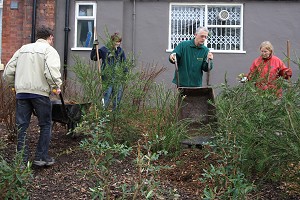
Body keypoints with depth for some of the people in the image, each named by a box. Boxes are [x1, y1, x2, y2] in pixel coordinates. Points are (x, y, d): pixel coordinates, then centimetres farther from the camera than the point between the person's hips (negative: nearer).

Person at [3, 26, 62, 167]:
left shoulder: (23, 49, 17)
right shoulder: (49, 50, -1)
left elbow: (8, 71, 13)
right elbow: (51, 71, -19)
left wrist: (13, 86, 24)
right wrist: (56, 86, -5)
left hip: (21, 92, 5)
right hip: (40, 92, -5)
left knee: (22, 126, 9)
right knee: (45, 125, 8)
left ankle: (22, 160, 10)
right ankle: (41, 157, 9)